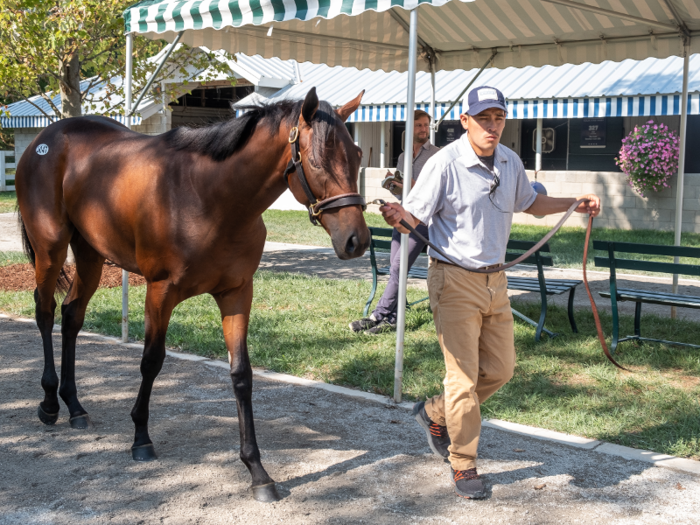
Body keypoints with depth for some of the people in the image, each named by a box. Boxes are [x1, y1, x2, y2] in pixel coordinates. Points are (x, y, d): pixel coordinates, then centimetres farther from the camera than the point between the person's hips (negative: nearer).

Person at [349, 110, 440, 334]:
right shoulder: (402, 157, 20)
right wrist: (393, 183, 3)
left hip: (423, 218, -6)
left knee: (398, 266, -16)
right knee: (395, 269, 1)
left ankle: (379, 315, -14)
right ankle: (391, 318, 4)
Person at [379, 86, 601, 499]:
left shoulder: (511, 162, 5)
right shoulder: (445, 163, -14)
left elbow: (530, 203, 23)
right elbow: (414, 218, -16)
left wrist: (575, 203, 13)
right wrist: (397, 217, -38)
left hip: (496, 280, 7)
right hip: (455, 281, -7)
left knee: (500, 369, 14)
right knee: (464, 377, -3)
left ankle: (435, 413, 35)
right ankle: (463, 464, 14)